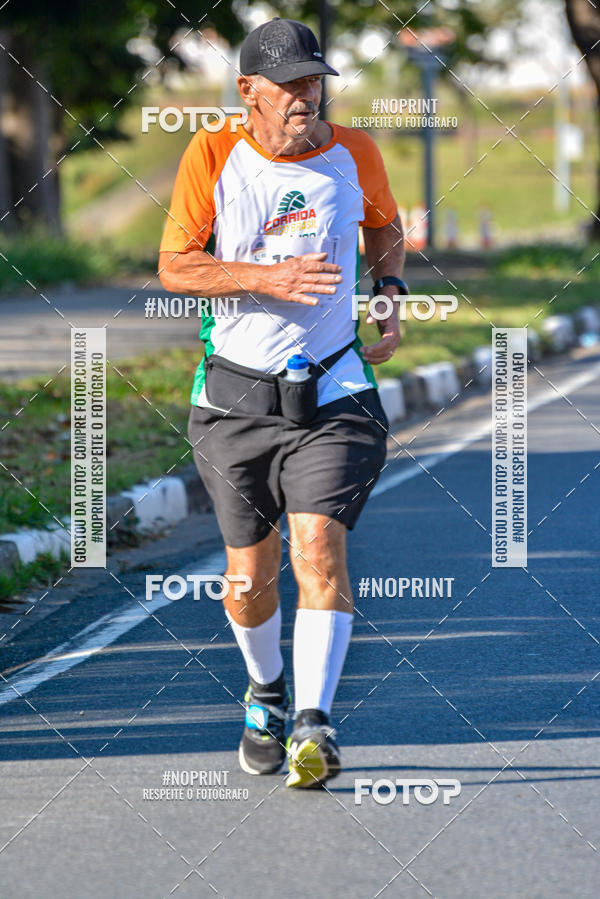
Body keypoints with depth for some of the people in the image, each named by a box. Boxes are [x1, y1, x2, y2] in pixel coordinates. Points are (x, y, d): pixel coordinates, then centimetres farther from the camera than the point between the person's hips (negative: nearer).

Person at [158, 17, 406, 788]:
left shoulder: (354, 154, 2)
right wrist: (266, 277, -18)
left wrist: (389, 298, 6)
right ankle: (266, 694, 37)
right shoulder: (212, 158, -4)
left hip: (334, 396, 0)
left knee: (319, 546, -20)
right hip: (235, 399, 0)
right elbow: (173, 267, -4)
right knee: (250, 572, 8)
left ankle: (314, 724, -24)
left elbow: (384, 225, 23)